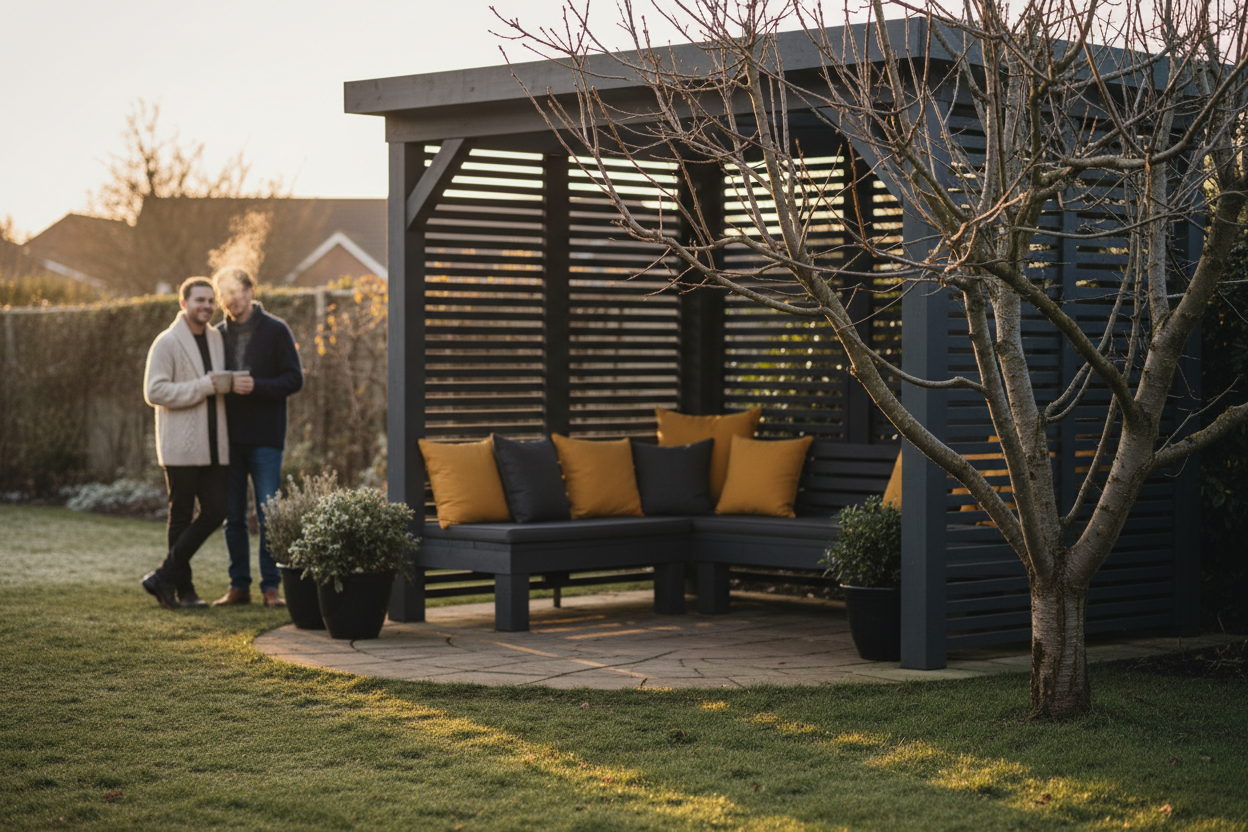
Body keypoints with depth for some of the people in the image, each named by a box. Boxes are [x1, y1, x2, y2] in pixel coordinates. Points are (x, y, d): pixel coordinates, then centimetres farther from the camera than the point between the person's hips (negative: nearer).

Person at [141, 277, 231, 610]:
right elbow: (155, 392, -15)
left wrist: (227, 385, 4)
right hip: (182, 447, -6)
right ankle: (183, 588, 11)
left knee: (216, 512, 2)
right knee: (181, 517, 1)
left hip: (214, 445, 6)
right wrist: (203, 387, -19)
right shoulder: (167, 343, -7)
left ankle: (165, 578, 10)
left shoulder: (218, 339, 14)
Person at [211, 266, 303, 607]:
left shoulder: (275, 331, -1)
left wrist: (256, 386, -19)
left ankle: (271, 586, 1)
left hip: (265, 438, -4)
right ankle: (239, 585, 13)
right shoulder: (219, 335, 11)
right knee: (233, 517, 6)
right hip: (229, 436, 4)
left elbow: (294, 379, -5)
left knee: (269, 516, -4)